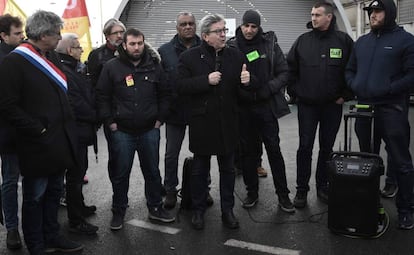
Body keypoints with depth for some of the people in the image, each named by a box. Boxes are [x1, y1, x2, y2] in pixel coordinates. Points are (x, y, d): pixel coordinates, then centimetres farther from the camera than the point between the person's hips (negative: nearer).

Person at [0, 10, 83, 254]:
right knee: (35, 197, 7)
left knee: (54, 191, 18)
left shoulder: (52, 56, 12)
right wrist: (38, 129, -17)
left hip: (60, 140, 8)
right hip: (38, 143, -8)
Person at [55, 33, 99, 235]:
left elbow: (88, 96, 16)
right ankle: (76, 221, 9)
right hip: (76, 131, -10)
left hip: (81, 129, 10)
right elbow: (76, 104, -23)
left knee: (79, 170, 21)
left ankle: (79, 207, 37)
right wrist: (95, 117, -9)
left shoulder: (73, 70, 13)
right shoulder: (65, 72, -20)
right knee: (75, 174, -2)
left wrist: (94, 116, 3)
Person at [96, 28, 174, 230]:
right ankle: (118, 212, 23)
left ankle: (155, 208, 28)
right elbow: (102, 97, -2)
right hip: (122, 131, -2)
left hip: (149, 130, 2)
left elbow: (164, 94, 9)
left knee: (152, 171, 13)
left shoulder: (154, 66, 4)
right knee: (120, 174, 8)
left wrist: (159, 119, 2)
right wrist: (110, 122, -7)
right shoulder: (112, 67, -3)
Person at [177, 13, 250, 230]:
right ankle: (198, 210, 28)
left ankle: (227, 210, 28)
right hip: (202, 123, -2)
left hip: (228, 122, 3)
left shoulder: (235, 56, 3)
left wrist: (246, 82, -17)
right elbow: (181, 86, -12)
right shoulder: (189, 57, -5)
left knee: (228, 169, 13)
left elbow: (242, 89, 6)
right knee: (200, 170, 12)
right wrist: (206, 80, -22)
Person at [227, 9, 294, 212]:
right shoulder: (232, 47, 0)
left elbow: (283, 73, 0)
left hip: (266, 106, -1)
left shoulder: (270, 44, 0)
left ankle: (283, 194, 15)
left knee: (274, 149, 4)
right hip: (243, 107, 1)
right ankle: (252, 192, 25)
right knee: (247, 150, 10)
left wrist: (267, 90, -12)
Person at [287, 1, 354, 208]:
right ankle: (301, 189, 12)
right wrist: (296, 92, 1)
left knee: (327, 147, 11)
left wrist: (345, 95, -2)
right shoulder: (302, 41, 1)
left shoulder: (343, 41, -2)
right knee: (305, 147, 2)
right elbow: (290, 69, 6)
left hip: (332, 106, 0)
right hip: (307, 105, 0)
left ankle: (322, 186, 25)